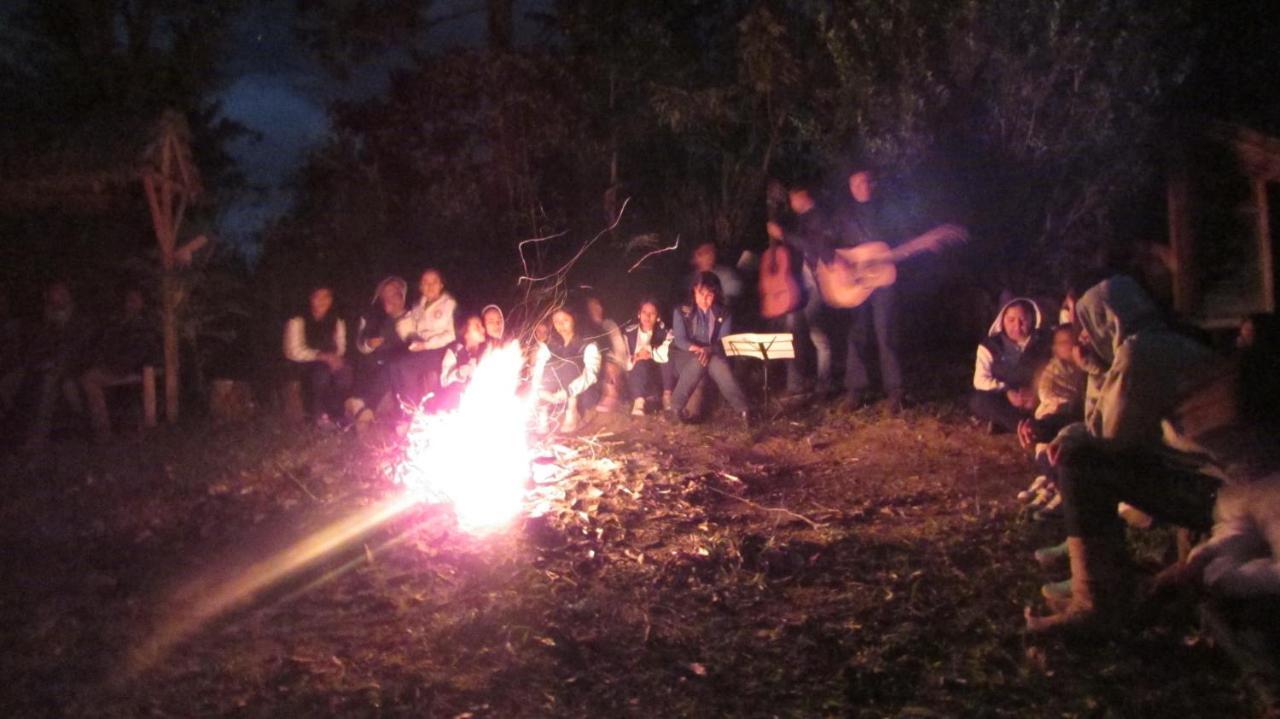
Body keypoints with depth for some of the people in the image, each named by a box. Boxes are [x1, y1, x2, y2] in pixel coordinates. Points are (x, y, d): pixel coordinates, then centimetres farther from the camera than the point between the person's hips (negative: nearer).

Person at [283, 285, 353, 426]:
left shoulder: (337, 323, 9)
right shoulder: (297, 322, -6)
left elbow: (341, 349, 7)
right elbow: (295, 352, -12)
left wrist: (335, 359, -18)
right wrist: (321, 355, -26)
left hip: (329, 363, 3)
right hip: (304, 366, -3)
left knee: (344, 371, -31)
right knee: (322, 370, -37)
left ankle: (336, 414, -19)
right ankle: (318, 414, -20)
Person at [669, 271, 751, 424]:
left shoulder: (723, 314, 1)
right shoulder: (682, 311, -3)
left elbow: (725, 342, -9)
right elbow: (680, 340, -11)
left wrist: (709, 350, -31)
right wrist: (697, 349, -32)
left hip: (712, 355, 1)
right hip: (685, 356, -1)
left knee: (718, 364, -34)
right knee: (699, 360, -37)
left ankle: (743, 408, -41)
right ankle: (677, 405, -30)